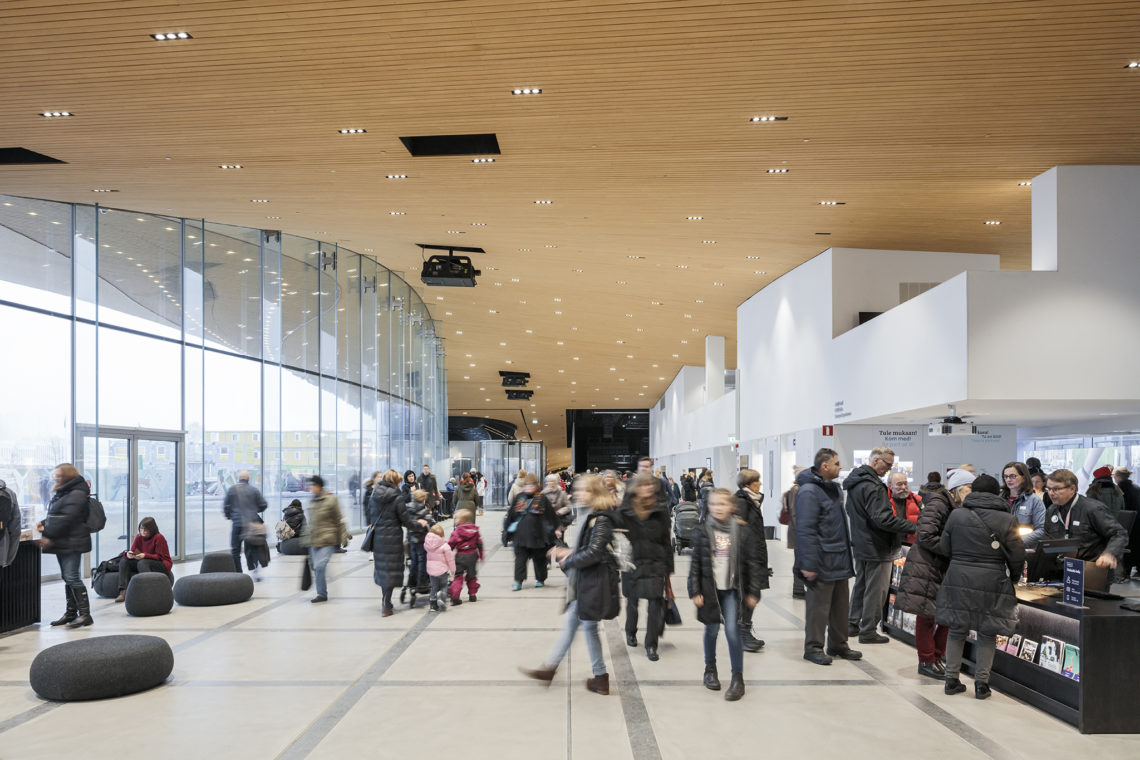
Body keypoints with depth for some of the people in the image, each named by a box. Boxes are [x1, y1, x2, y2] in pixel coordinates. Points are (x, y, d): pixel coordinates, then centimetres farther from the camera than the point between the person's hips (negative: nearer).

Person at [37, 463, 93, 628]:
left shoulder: (76, 494, -13)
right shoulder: (62, 493, 19)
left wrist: (49, 537, -20)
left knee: (72, 577, -11)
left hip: (72, 543, -10)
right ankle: (71, 613, 20)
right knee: (67, 577, 13)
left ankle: (85, 614, -9)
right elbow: (56, 516, 24)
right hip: (62, 543, 10)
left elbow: (67, 519, -21)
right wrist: (44, 524, 3)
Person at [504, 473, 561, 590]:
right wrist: (507, 530, 13)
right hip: (520, 534, 2)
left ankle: (540, 579, 26)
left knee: (539, 558, 9)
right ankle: (518, 581, -1)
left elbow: (551, 515, 4)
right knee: (520, 558, -2)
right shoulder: (519, 498, 7)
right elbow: (510, 514, 12)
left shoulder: (541, 499, 0)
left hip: (537, 535, -1)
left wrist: (556, 528, 2)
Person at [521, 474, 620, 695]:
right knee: (569, 623, 14)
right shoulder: (595, 516, 11)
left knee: (589, 627, 2)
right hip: (584, 583, 10)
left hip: (593, 583, -10)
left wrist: (568, 562, -12)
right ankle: (550, 668, 22)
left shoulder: (600, 520, -19)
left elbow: (593, 553, -25)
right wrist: (569, 553, 7)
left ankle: (600, 677, 15)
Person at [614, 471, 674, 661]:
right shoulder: (624, 512, -5)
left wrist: (668, 566, 5)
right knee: (632, 601, 17)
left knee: (655, 604, -7)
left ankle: (651, 645, 3)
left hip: (655, 563, 0)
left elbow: (666, 540, 4)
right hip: (632, 563, 0)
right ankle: (630, 633, 42)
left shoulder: (661, 511, -2)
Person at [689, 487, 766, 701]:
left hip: (732, 589, -1)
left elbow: (753, 562, 0)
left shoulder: (743, 531, -3)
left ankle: (738, 679, -1)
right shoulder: (701, 532, -2)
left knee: (732, 630, -10)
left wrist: (753, 592, -1)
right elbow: (695, 563, 0)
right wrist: (695, 591, -4)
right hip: (710, 588, 1)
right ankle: (710, 669, 33)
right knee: (712, 629, 12)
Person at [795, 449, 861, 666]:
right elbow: (805, 530, -21)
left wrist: (847, 554, 19)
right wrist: (809, 564, -23)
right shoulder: (809, 492, -17)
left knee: (840, 606, 16)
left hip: (839, 562, 9)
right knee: (818, 607, 0)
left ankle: (838, 644, 28)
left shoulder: (835, 489, 15)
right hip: (821, 563, -9)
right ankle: (813, 647, 10)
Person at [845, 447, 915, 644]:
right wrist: (914, 527, -25)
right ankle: (868, 632, 7)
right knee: (876, 589, 0)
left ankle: (853, 623, 28)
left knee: (860, 584, 20)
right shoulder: (872, 486, -22)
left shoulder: (854, 482, 10)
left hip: (860, 544, 10)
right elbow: (883, 518, -28)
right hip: (876, 547, -10)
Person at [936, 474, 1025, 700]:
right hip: (992, 583, -2)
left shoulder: (956, 514, 1)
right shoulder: (1007, 520, -4)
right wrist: (1013, 579, 17)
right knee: (987, 634, 9)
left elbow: (944, 548, 8)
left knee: (957, 630, 12)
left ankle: (951, 679, 18)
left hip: (958, 579, 2)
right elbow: (1017, 556, -1)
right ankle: (981, 683, 12)